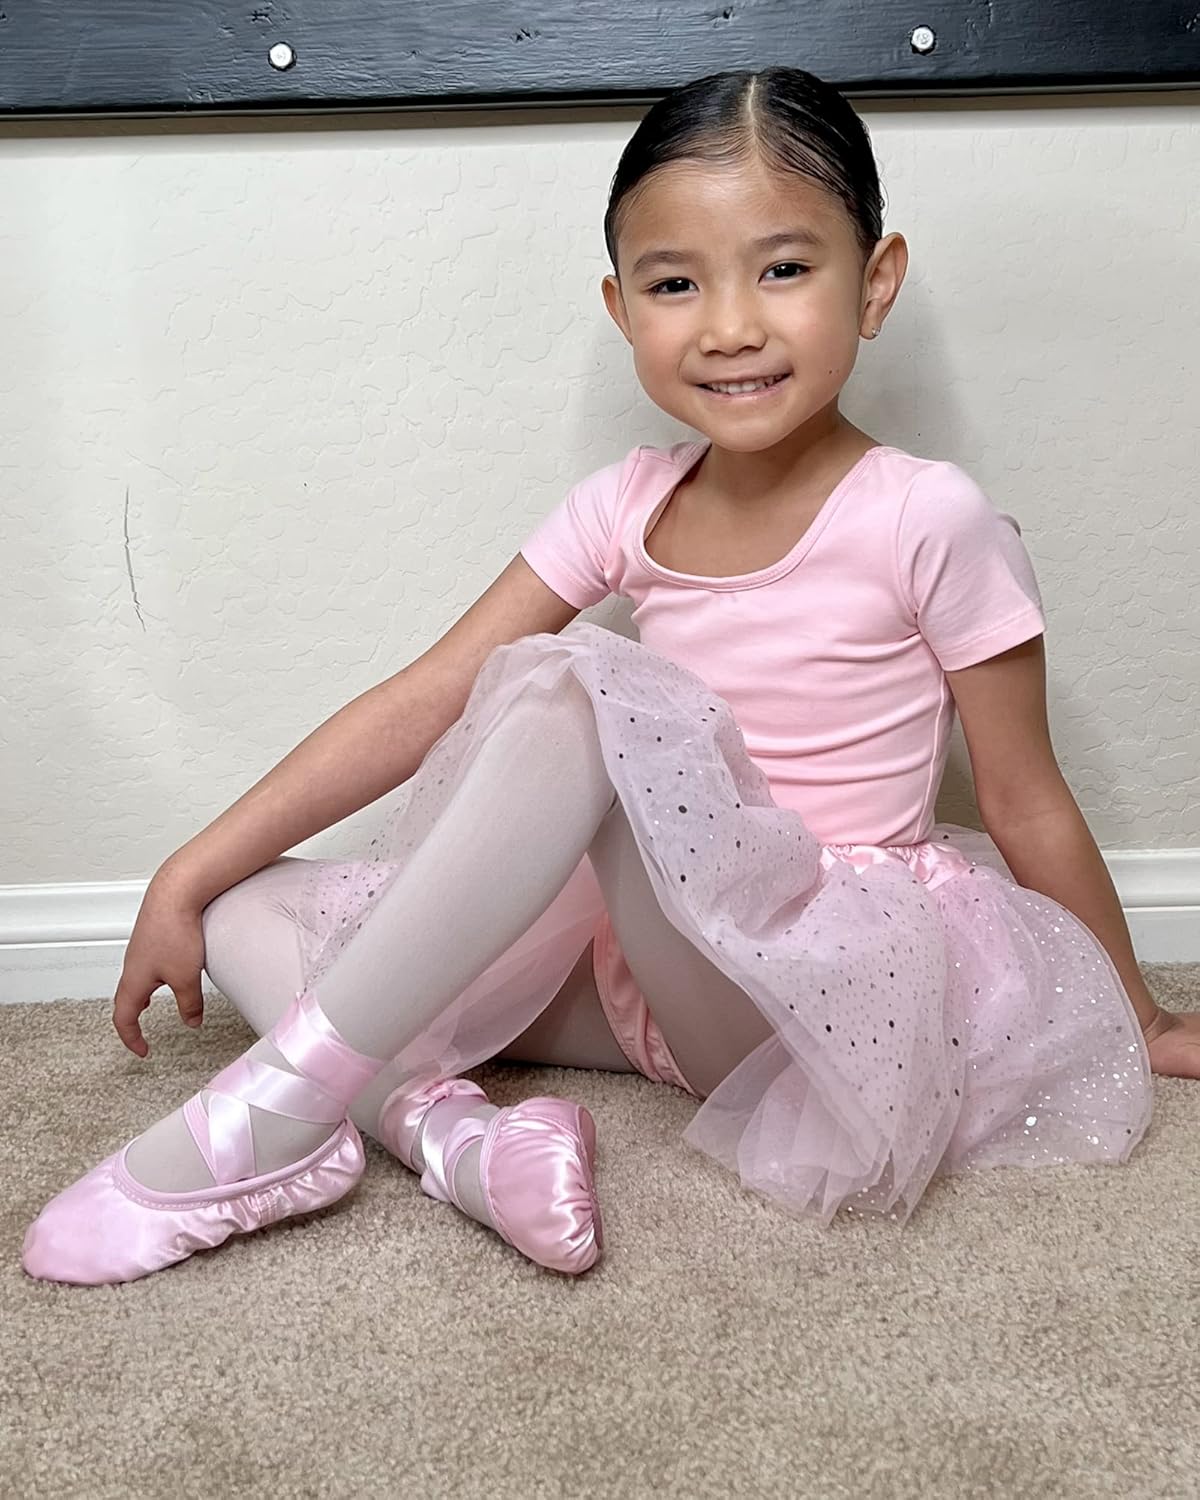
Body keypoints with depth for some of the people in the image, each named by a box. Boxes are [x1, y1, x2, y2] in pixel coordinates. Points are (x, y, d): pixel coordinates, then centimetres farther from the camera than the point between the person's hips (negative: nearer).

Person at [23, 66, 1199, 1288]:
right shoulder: (630, 507, 1)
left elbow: (1026, 802, -3)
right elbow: (422, 704, 0)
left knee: (576, 690, -32)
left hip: (828, 980, -6)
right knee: (251, 915, -3)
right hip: (647, 948, 6)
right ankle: (445, 1131, -27)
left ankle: (282, 1108, -28)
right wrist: (191, 876, -4)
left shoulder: (927, 524, -13)